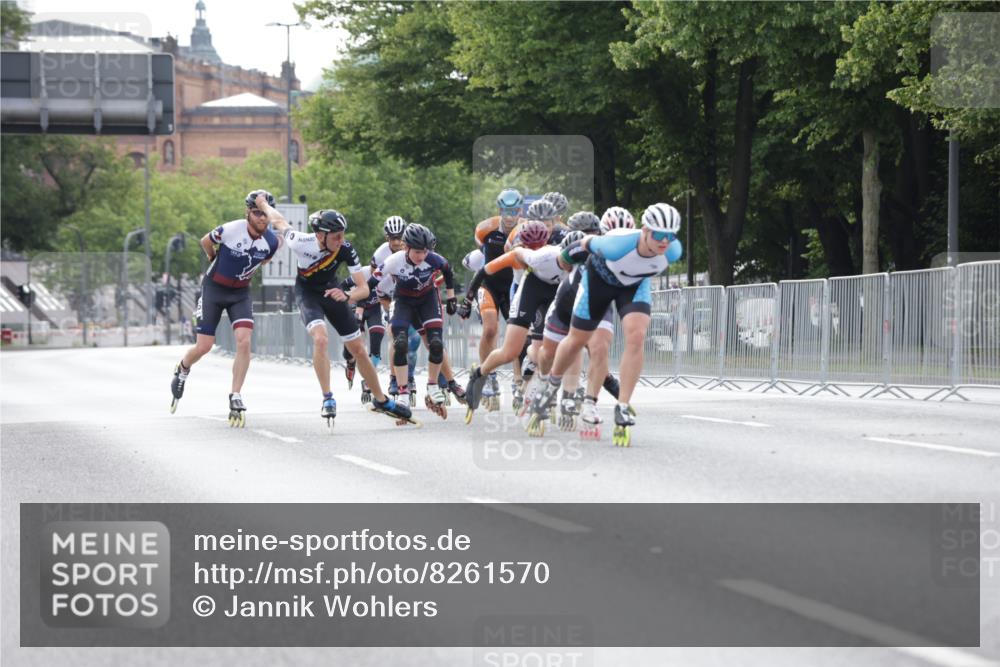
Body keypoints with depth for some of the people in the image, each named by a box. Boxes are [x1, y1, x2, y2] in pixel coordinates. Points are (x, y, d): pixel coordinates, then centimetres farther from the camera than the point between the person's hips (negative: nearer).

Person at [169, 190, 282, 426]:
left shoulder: (271, 242, -13)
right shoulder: (231, 230, -24)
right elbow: (205, 242, -1)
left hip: (240, 293, 2)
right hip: (214, 289, -2)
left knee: (244, 341, -18)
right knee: (203, 346, -1)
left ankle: (235, 398, -10)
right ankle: (182, 370, 34)